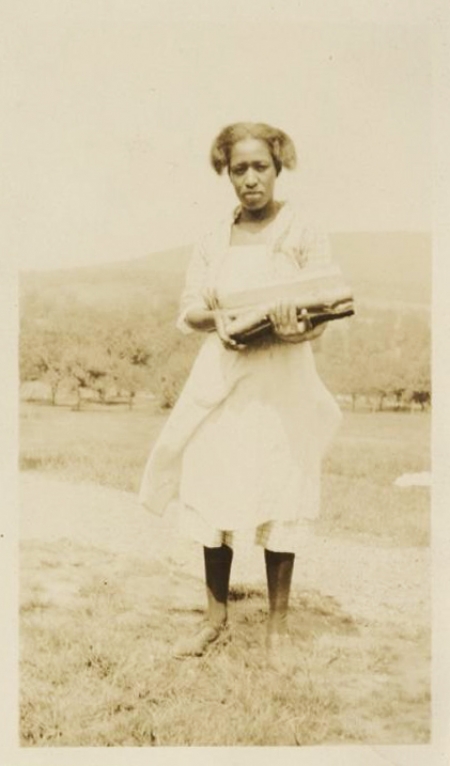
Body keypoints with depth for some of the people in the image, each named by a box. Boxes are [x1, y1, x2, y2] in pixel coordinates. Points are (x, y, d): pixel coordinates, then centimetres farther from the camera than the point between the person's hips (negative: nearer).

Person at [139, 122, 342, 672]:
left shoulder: (304, 237, 0)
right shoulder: (213, 242, 10)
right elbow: (187, 311, 8)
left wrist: (294, 329, -26)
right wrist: (217, 317, -14)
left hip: (282, 383, -3)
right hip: (221, 380, 3)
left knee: (279, 501, -1)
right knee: (210, 496, 4)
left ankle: (278, 624, 14)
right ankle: (215, 614, 21)